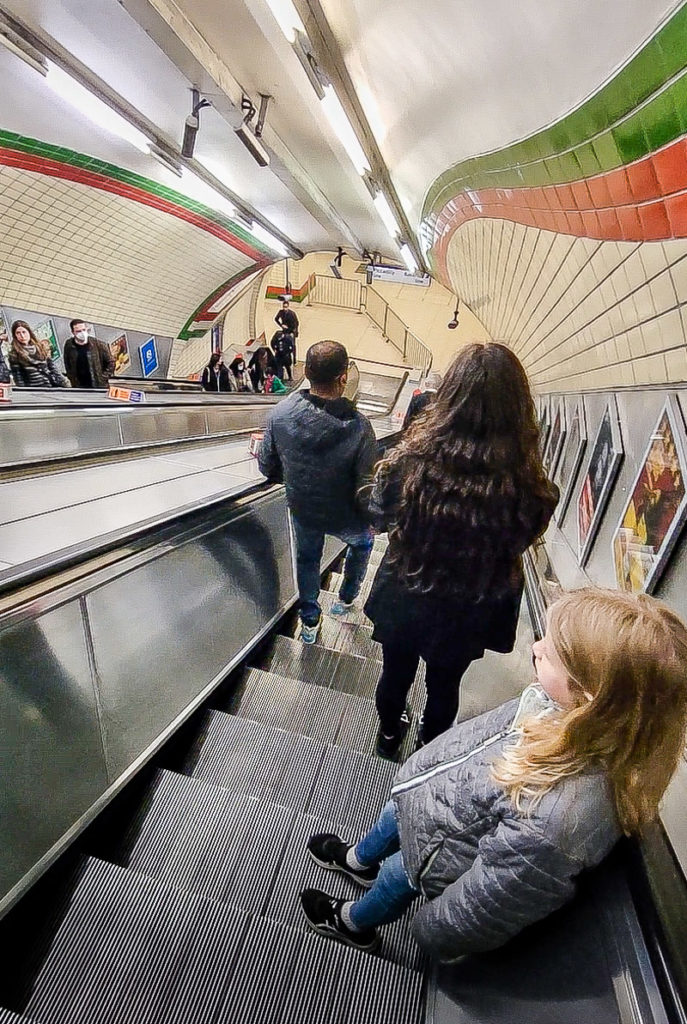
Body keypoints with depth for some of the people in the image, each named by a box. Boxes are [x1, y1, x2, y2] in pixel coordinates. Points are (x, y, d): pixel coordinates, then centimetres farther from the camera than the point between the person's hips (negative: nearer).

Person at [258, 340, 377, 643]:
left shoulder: (282, 412, -22)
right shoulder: (359, 428, -32)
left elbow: (267, 466, -8)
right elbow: (366, 491, -24)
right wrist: (375, 520, -3)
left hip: (301, 510, 3)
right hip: (344, 518, -2)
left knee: (307, 557, 30)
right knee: (362, 542, 32)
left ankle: (309, 622, 47)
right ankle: (345, 600, 51)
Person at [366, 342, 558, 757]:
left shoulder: (411, 458, -29)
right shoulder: (526, 484, -30)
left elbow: (380, 518, -9)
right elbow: (521, 541, -8)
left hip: (403, 600, 0)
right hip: (466, 614, 0)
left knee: (396, 673, 28)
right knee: (445, 685, 28)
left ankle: (389, 734, 56)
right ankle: (430, 745, 56)